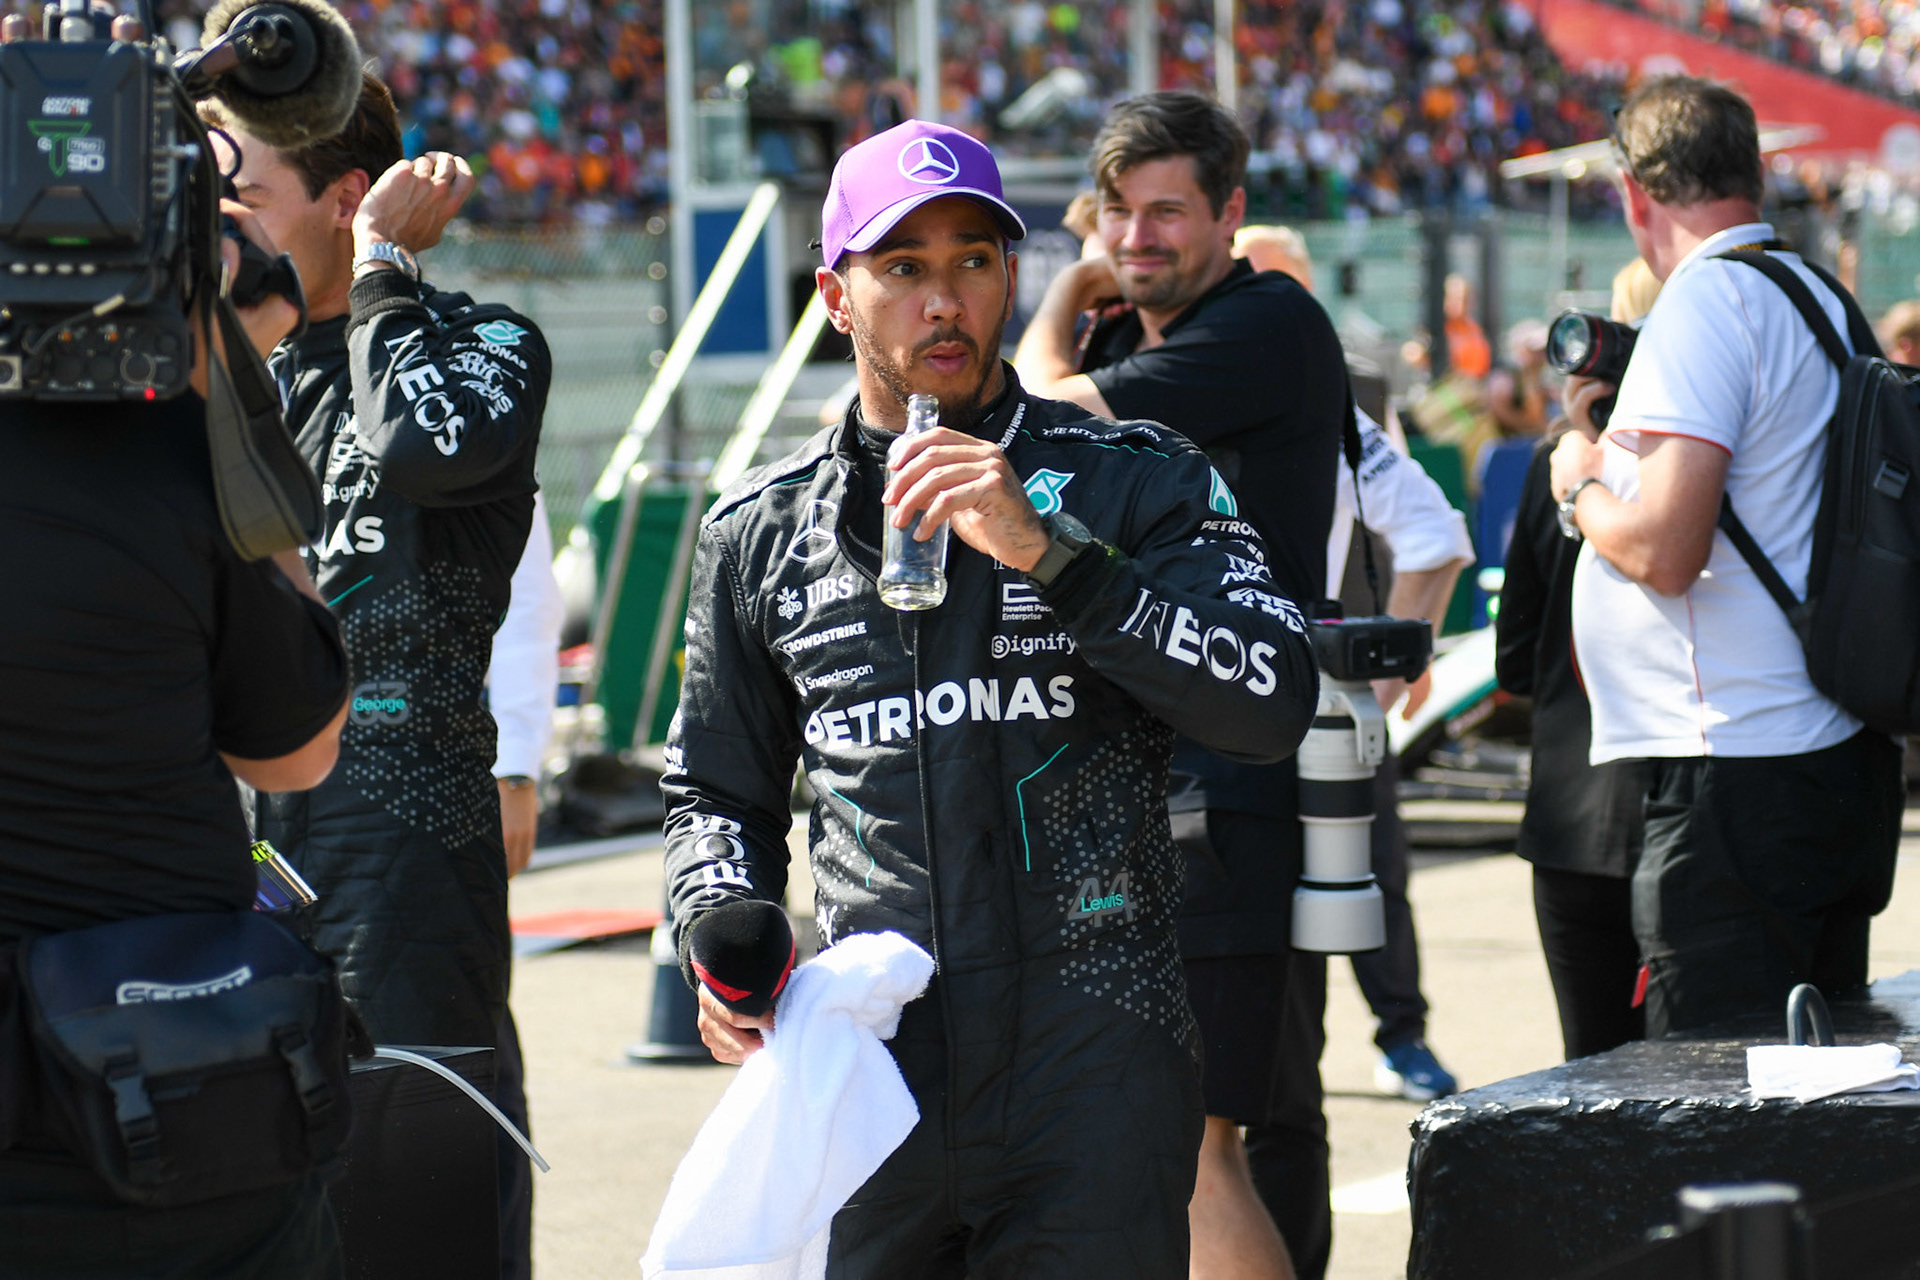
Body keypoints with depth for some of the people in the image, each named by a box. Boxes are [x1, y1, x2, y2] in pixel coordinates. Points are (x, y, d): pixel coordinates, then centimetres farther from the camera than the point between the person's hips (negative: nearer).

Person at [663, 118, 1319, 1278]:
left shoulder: (1133, 479, 4)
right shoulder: (763, 531, 13)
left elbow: (1277, 703, -10)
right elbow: (720, 791, 23)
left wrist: (1046, 551, -16)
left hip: (1094, 1064, -2)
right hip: (868, 1066, 2)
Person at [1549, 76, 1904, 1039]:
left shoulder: (1704, 302, -12)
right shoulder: (1824, 301, 15)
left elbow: (1665, 549, -20)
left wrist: (1583, 488, -1)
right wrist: (1622, 457, 26)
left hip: (1738, 771, -9)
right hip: (1846, 760, 9)